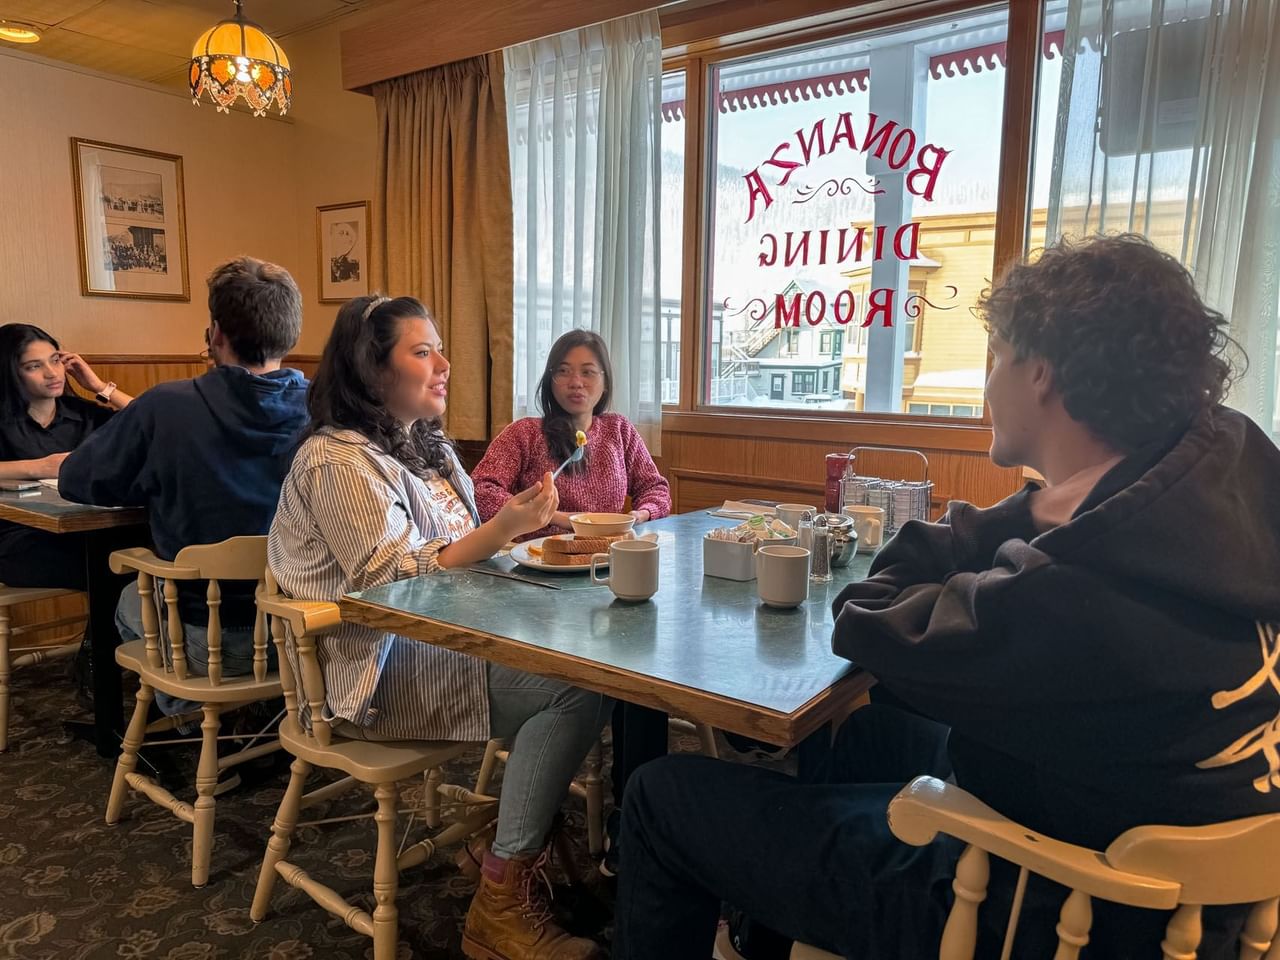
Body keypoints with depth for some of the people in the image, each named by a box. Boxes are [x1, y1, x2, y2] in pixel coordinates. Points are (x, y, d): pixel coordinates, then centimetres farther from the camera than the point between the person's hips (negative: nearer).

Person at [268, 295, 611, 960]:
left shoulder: (427, 447, 16)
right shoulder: (339, 459, -11)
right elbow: (394, 581, -19)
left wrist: (523, 524, 1)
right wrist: (500, 530, -27)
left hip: (441, 637, 9)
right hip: (380, 671, -8)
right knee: (575, 689, -25)